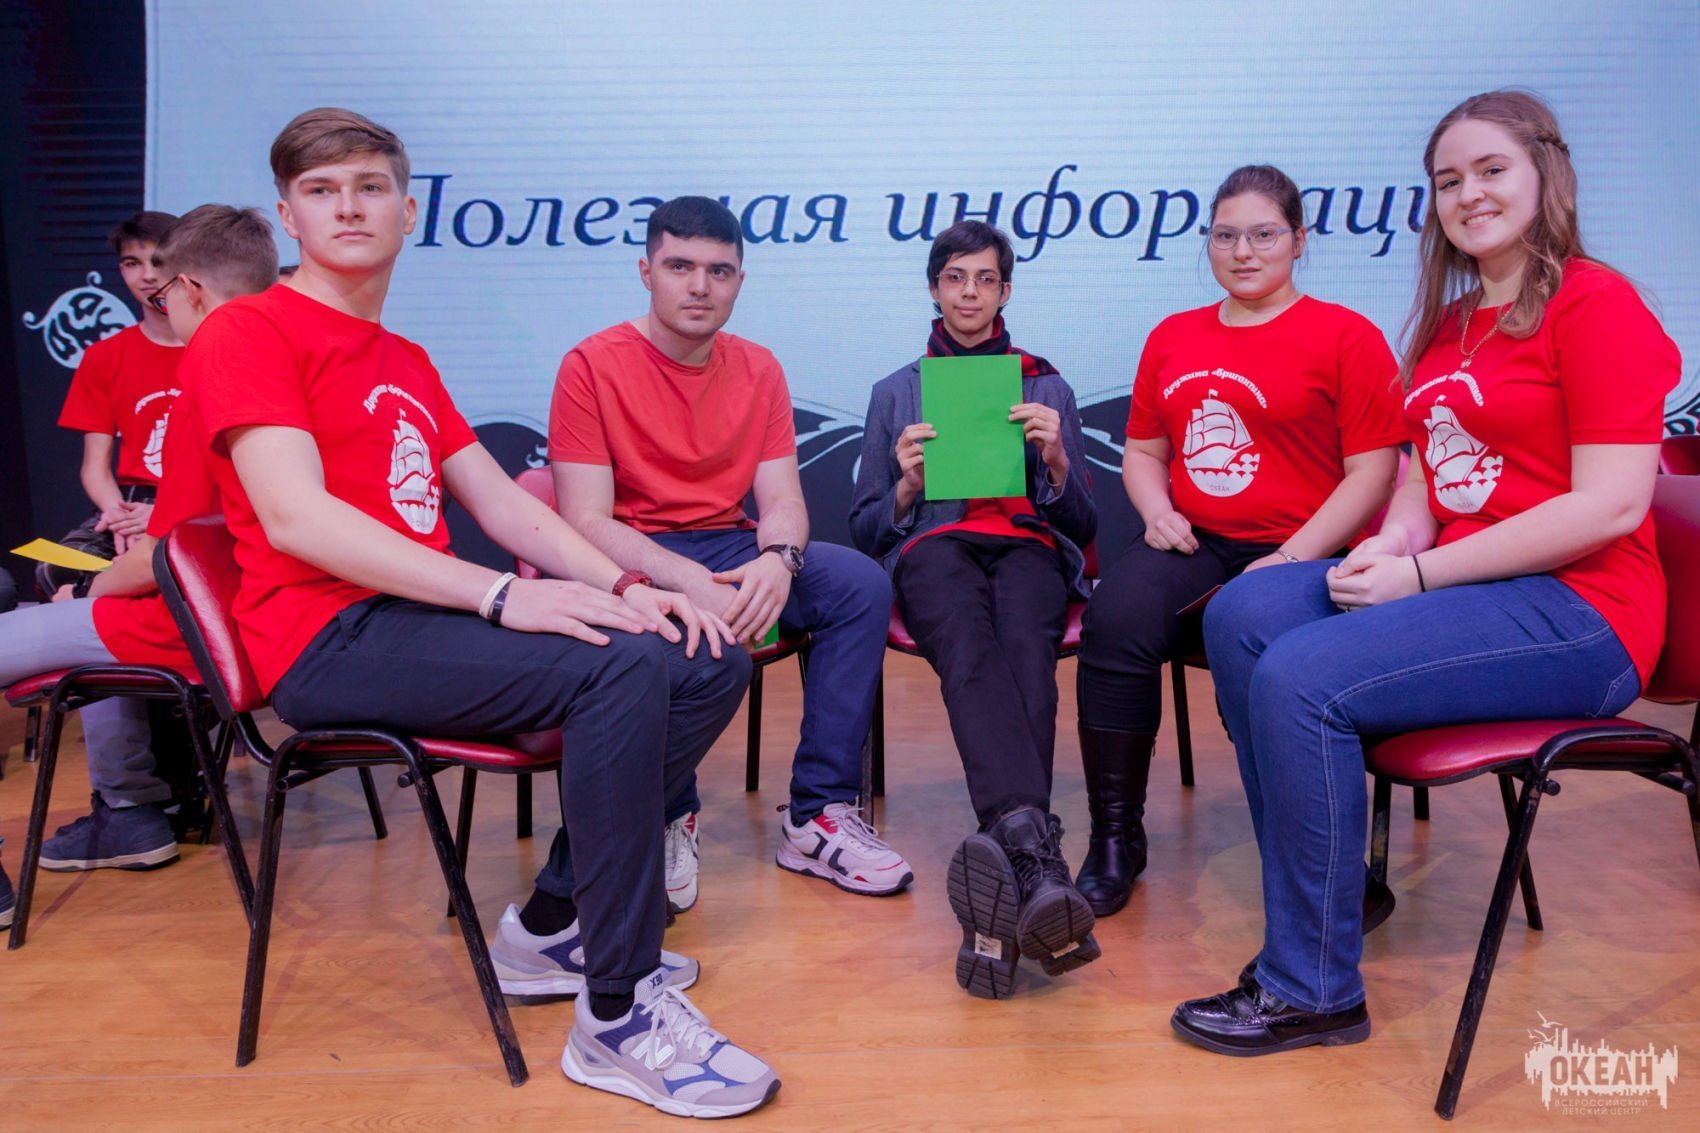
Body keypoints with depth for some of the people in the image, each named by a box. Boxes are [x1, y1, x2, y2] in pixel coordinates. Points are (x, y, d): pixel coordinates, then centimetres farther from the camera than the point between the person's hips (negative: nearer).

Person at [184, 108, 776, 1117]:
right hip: (329, 637, -8)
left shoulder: (408, 364, 24)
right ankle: (617, 1016, -21)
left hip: (425, 617, 8)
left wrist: (624, 585, -4)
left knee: (711, 661, -3)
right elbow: (296, 518, -17)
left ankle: (553, 926, 4)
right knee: (620, 666, -30)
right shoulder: (249, 334, -1)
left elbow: (504, 502, 14)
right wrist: (501, 593, -25)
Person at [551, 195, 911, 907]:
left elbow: (782, 501, 1)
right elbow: (586, 520, -15)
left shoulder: (758, 370, 8)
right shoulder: (593, 366, -7)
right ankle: (668, 821, -14)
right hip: (632, 558, -4)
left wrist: (777, 560, -24)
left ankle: (818, 816, -14)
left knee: (862, 584, -19)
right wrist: (692, 583, -30)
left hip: (731, 549, 5)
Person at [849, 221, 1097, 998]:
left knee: (1023, 647, -38)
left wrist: (1056, 460, -3)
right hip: (933, 549, -1)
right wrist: (909, 483, -3)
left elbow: (1083, 526, 17)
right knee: (970, 649, -39)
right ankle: (1034, 851, -61)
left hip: (1029, 548, 1)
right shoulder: (895, 392, 25)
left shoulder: (1048, 387, 25)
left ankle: (1005, 851, -58)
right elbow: (865, 530, 18)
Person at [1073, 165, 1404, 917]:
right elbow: (1142, 448, 24)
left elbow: (1372, 470, -3)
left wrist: (1295, 557, -14)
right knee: (1114, 621, -26)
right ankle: (1114, 840, -12)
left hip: (1300, 555, -3)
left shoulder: (1346, 337, 3)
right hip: (1193, 545, 4)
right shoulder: (1173, 337, 18)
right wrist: (1159, 512, 2)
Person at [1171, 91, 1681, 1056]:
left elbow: (1611, 506, -16)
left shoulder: (1594, 302, -7)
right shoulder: (1448, 325, 17)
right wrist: (1393, 541, -6)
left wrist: (1418, 574, -18)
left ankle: (1312, 991, -10)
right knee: (1243, 614, -11)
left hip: (1576, 611, -8)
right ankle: (1338, 880, -3)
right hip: (1462, 584, 8)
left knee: (1301, 678, -25)